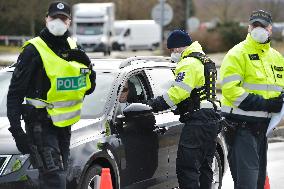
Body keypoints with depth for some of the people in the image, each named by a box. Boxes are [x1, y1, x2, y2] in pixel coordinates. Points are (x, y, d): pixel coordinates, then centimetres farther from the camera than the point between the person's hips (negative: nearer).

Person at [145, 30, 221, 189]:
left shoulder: (189, 64, -11)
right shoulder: (205, 61, 22)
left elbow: (178, 92, -20)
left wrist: (154, 104, -16)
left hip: (197, 122, -11)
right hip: (211, 120, 11)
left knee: (186, 167, -11)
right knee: (204, 167, 14)